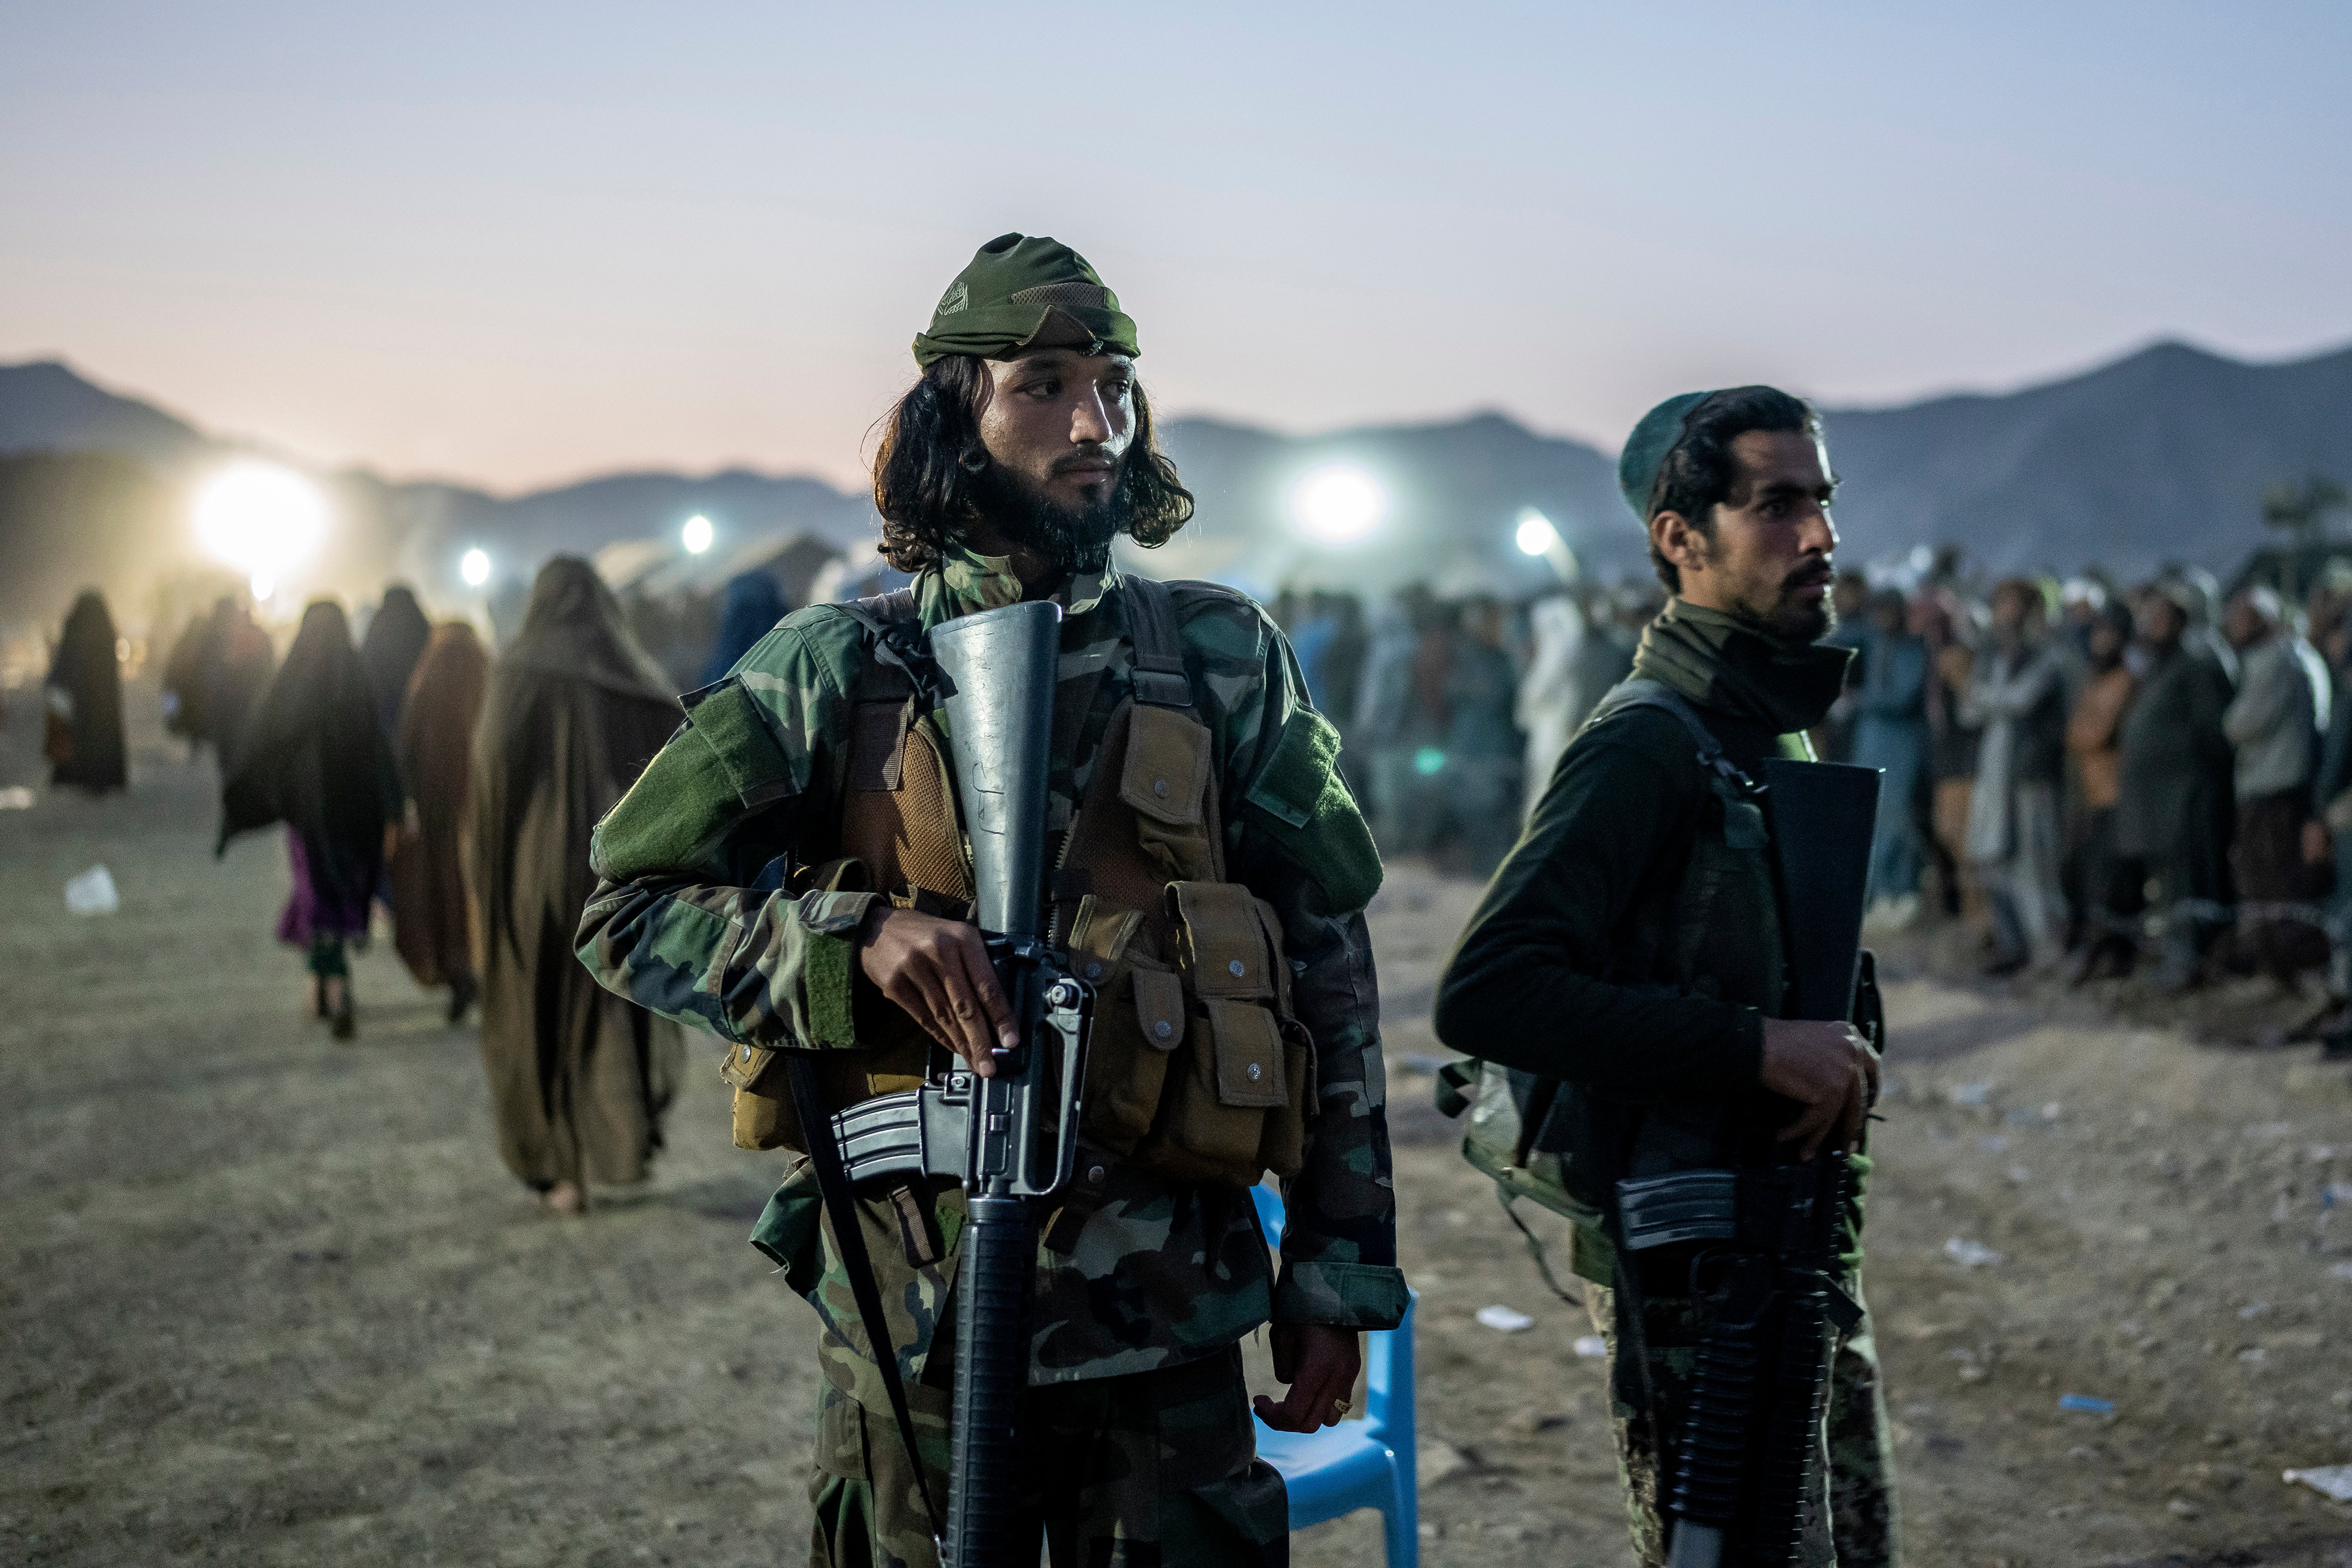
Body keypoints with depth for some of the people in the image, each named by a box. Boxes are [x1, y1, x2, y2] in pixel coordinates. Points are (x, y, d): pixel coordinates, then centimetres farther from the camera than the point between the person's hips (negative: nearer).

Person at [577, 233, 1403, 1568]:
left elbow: (1329, 961, 5)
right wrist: (857, 939, -18)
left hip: (1164, 1324, 1)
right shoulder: (840, 671, -1)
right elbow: (629, 911, 0)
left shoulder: (1225, 660, 2)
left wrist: (1339, 1277, 3)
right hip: (912, 1324, 0)